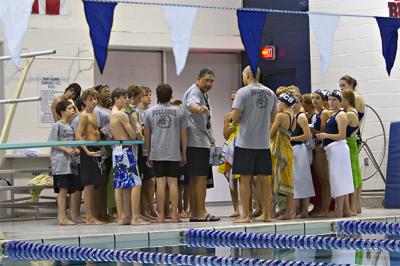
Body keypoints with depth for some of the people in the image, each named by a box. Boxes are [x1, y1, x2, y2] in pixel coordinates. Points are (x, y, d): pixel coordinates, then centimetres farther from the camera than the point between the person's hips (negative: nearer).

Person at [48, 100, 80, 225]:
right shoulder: (58, 125, -5)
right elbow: (53, 143, -9)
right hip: (61, 161, -8)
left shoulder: (70, 126, 17)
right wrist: (66, 149, -18)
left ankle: (61, 215, 12)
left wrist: (75, 149, 4)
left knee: (70, 189, 7)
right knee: (63, 189, -10)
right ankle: (62, 217, -10)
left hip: (70, 161, 8)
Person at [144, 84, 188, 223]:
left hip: (157, 154, 0)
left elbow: (147, 136, 6)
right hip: (174, 153, 0)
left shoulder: (150, 112, 4)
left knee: (160, 183, 1)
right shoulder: (179, 112, 2)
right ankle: (174, 214, 1)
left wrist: (149, 155, 15)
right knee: (173, 183, 2)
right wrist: (184, 154, 13)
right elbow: (184, 135, 4)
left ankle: (161, 215, 2)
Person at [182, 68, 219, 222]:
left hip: (203, 141, 10)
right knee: (200, 177, -11)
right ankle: (201, 213, -13)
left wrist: (211, 139, 31)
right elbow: (191, 105, -36)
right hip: (196, 142, -10)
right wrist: (199, 108, -58)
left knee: (195, 178, 11)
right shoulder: (194, 92, -11)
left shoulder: (204, 94, 22)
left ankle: (194, 213, 14)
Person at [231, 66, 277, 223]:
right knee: (264, 178, 10)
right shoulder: (270, 93, 8)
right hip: (264, 142, 5)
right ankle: (266, 214, 13)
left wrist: (237, 119, 8)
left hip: (246, 142, -5)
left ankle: (245, 215, 0)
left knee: (245, 179, 0)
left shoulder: (243, 92, -9)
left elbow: (235, 117, -14)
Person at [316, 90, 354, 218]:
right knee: (341, 180, 12)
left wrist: (325, 135, -16)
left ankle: (339, 211, -7)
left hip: (338, 148, -10)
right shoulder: (332, 115, 17)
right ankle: (345, 209, 17)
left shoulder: (341, 115, -11)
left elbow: (342, 135, -18)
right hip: (332, 149, 10)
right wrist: (321, 135, 11)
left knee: (338, 178, -8)